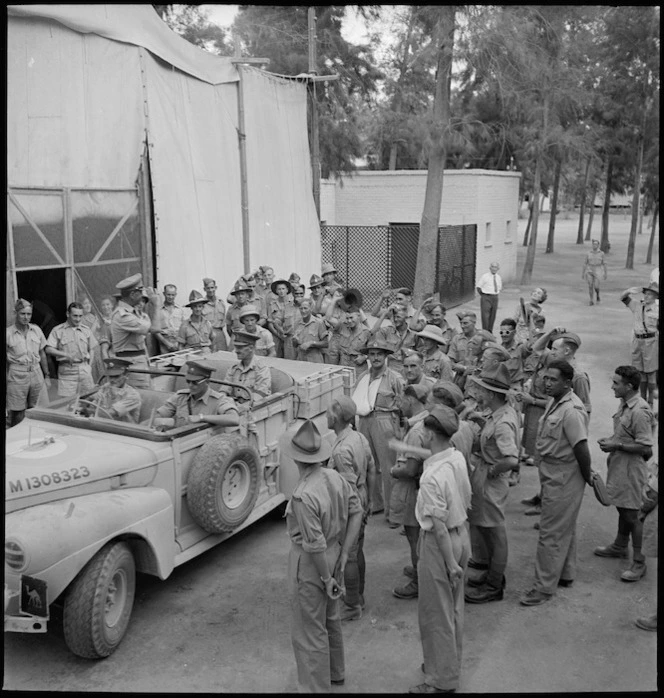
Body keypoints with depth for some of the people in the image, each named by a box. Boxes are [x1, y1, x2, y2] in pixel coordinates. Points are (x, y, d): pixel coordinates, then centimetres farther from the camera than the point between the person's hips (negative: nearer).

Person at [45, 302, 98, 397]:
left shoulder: (86, 330, 12)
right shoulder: (58, 330, 1)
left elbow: (91, 349, 18)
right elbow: (48, 349, -6)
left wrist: (89, 366, 5)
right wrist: (65, 355, -18)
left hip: (84, 369, 3)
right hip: (66, 370, -3)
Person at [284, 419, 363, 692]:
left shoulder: (304, 496, -31)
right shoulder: (334, 477, -7)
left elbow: (315, 545, -27)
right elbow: (356, 511, 3)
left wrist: (326, 578, -13)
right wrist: (344, 552, 5)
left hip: (311, 565, -8)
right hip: (334, 555, 9)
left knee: (309, 633, 10)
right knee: (330, 621, 28)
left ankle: (316, 687, 24)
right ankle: (335, 672, 48)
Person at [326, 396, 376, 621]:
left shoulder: (342, 449, -27)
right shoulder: (360, 438, 0)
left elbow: (350, 486, -26)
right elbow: (371, 471, 9)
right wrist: (368, 500, 19)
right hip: (360, 502, 9)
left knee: (348, 557, 3)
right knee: (357, 551, 21)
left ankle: (352, 607, 15)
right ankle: (357, 596, 35)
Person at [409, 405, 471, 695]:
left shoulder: (432, 477, -29)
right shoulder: (458, 458, -3)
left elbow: (439, 525, -24)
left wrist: (451, 564, -17)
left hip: (441, 542, -8)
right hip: (461, 534, 9)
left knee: (435, 614, 8)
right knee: (453, 607, 23)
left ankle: (441, 680, 22)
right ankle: (450, 664, 40)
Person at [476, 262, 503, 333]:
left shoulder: (498, 277, 10)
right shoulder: (484, 276, -6)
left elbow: (500, 288, 24)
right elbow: (478, 287, -3)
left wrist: (496, 295, 12)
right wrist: (483, 296, -1)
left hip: (495, 298, 5)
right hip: (486, 298, -5)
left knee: (493, 316, 9)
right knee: (485, 315, -9)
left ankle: (490, 332, 19)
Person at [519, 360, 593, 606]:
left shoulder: (571, 411, -25)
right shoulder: (555, 401, 5)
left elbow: (582, 450, -25)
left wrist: (586, 477, -11)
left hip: (564, 477, -10)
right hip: (552, 473, 10)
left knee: (551, 533, -1)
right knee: (565, 528, 23)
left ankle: (544, 587, 9)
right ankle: (566, 574, 38)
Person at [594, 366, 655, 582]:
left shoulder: (640, 411, -24)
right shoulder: (625, 405, 5)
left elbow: (644, 447, -23)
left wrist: (616, 446, -21)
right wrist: (610, 440, 4)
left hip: (631, 468, -9)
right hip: (619, 465, 9)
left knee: (631, 514, 0)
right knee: (622, 508, 23)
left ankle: (638, 562, 11)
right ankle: (620, 546, 40)